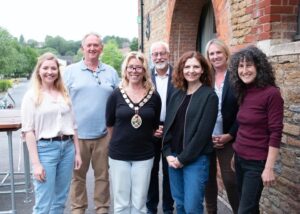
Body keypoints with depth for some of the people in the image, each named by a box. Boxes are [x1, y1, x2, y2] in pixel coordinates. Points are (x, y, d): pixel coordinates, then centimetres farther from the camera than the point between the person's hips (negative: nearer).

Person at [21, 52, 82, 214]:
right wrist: (35, 163, -13)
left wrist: (77, 151, 9)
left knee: (60, 201, 13)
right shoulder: (31, 96, -4)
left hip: (67, 147, 5)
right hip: (45, 148, -5)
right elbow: (28, 130, -8)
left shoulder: (64, 94, 10)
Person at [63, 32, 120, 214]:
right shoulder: (70, 71, 1)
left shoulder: (111, 72, 7)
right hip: (77, 134, -1)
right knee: (78, 175, 11)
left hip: (104, 134, 2)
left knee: (103, 175, 12)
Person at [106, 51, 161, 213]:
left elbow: (155, 125, 9)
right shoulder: (116, 95, -5)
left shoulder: (154, 96, -3)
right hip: (119, 155, 0)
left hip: (144, 155, 1)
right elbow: (109, 124, 5)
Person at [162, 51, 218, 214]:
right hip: (173, 158, 5)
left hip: (196, 159, -5)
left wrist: (183, 158, -13)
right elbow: (168, 125, 9)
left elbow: (203, 132, -14)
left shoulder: (209, 96, -8)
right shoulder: (177, 94, 8)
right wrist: (168, 153, -2)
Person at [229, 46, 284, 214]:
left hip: (257, 162, -7)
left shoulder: (271, 93, -15)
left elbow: (276, 133, -17)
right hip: (240, 158, 7)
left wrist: (269, 168, -18)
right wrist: (235, 153, 13)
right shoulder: (244, 93, 6)